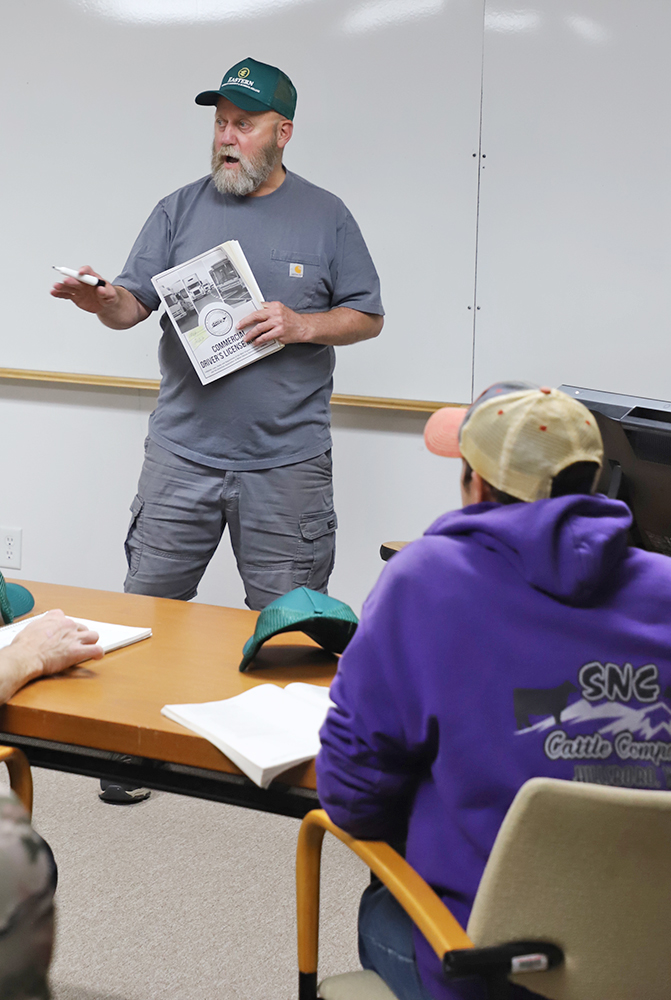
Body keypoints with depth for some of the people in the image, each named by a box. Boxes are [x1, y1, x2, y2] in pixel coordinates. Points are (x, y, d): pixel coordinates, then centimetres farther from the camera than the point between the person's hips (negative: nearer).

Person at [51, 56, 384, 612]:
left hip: (288, 462, -1)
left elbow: (368, 317, 6)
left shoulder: (327, 216, 5)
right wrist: (105, 302, -20)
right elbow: (135, 304, 3)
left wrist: (304, 326, -12)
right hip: (182, 454, 1)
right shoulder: (179, 210, 8)